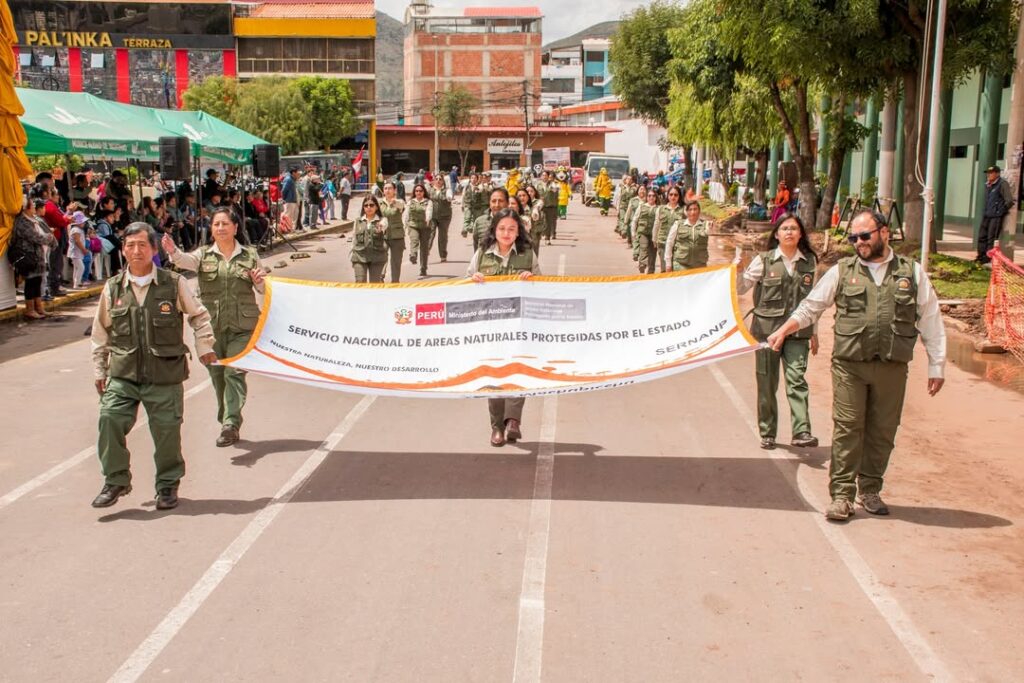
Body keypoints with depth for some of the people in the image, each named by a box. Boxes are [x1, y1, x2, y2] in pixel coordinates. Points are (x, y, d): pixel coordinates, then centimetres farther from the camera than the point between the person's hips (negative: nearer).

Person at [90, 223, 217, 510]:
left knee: (167, 430, 3)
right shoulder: (113, 288, 5)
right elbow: (101, 333, 15)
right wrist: (99, 369, 15)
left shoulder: (174, 284, -1)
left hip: (165, 375, -1)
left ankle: (167, 486, 23)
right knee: (110, 419, -13)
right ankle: (115, 481, 5)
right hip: (123, 374, 2)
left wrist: (204, 346, 10)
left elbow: (199, 316, 14)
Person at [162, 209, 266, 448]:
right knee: (217, 374, 8)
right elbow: (187, 260, -17)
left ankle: (230, 425, -14)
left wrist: (259, 282, -8)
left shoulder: (250, 255, 8)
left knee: (235, 372, -12)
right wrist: (173, 251, -39)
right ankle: (227, 421, 22)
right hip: (211, 325, 2)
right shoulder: (204, 255, 6)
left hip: (242, 325, -1)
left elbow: (262, 291, 16)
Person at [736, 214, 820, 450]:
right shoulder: (764, 260, 0)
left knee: (797, 379, -13)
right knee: (767, 382, 6)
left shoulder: (809, 261, 7)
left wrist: (814, 332, 14)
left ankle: (802, 432, -17)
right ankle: (767, 433, 17)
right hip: (766, 329, -1)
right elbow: (741, 288, 4)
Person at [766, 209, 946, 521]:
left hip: (892, 367, 1)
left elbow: (930, 321, 8)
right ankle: (842, 495, 1)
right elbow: (811, 306, 15)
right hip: (849, 366, -1)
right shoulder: (842, 271, 7)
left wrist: (936, 366, 5)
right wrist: (783, 331, 4)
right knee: (847, 429, -4)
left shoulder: (912, 272, 6)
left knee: (882, 431, 8)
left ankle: (870, 490, 23)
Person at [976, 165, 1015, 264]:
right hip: (986, 215, 8)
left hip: (996, 216, -8)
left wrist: (1002, 210, -5)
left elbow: (1009, 201, -13)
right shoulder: (988, 185, 13)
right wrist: (985, 211, 16)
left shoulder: (1002, 184, -11)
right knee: (982, 236, 9)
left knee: (992, 238, -5)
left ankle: (988, 257, -1)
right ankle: (981, 256, 16)